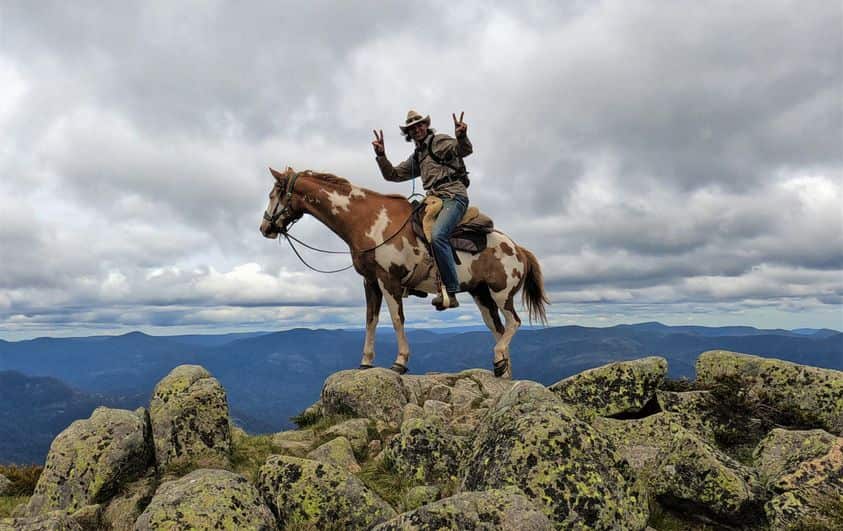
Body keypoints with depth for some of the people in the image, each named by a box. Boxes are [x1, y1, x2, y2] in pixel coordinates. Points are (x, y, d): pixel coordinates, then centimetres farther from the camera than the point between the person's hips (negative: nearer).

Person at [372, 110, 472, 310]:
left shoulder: (440, 141, 4)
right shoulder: (416, 157, 25)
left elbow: (464, 150, -13)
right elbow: (393, 175, 24)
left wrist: (462, 136, -36)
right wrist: (381, 155, 9)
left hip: (454, 196, -9)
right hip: (434, 199, 9)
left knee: (437, 235, -30)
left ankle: (450, 292, -28)